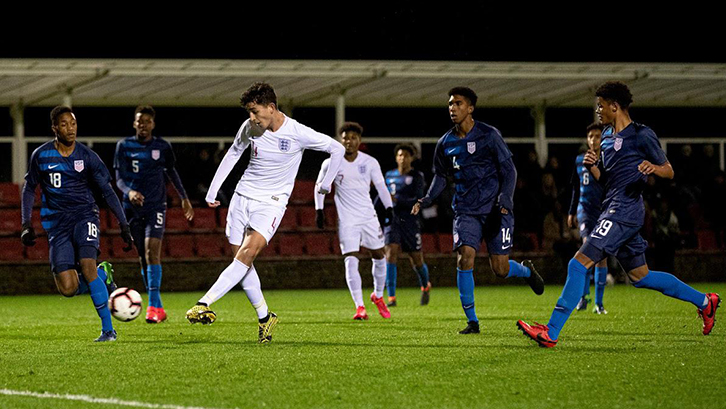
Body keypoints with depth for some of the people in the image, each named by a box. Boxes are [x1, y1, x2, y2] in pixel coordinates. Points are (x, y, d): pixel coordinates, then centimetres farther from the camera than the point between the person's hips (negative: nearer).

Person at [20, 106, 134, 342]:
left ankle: (108, 329, -19)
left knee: (87, 266, -26)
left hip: (84, 216, -1)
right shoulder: (41, 156, 1)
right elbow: (29, 189, 14)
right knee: (68, 289, -12)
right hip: (57, 223, 1)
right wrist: (27, 224, 5)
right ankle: (103, 276, 21)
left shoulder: (87, 157, -2)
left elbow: (107, 191, 3)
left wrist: (124, 225, -2)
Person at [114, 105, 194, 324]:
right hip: (132, 207, 2)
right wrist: (129, 192, -24)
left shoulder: (163, 147, 4)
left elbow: (171, 172, 20)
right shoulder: (124, 146, 2)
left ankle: (154, 306, -22)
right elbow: (119, 178, -3)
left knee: (152, 250, -18)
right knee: (142, 256, 7)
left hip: (156, 205, -2)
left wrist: (184, 198, 23)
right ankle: (157, 308, 18)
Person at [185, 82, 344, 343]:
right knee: (241, 258, -1)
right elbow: (232, 155, 17)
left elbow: (337, 149, 0)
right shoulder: (249, 128, -2)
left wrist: (326, 185, 6)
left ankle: (204, 304, -30)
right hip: (243, 195, 5)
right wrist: (212, 191, 17)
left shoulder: (298, 133, -13)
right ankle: (265, 317, 13)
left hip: (272, 201, -5)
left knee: (247, 254, -22)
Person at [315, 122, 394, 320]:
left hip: (369, 217, 2)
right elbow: (320, 185, 10)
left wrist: (389, 207, -1)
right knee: (351, 261, -13)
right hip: (347, 220, -2)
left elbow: (380, 185, 8)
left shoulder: (370, 162, 0)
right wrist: (319, 210, 4)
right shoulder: (331, 163, -3)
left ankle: (378, 296, 31)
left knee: (379, 257, 7)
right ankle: (359, 307, -12)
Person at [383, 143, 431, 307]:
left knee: (417, 261, 5)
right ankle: (391, 297, -19)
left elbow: (418, 201, -13)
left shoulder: (417, 177, -2)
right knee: (391, 253, -18)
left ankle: (425, 287, 38)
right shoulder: (389, 175, 11)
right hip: (392, 220, 2)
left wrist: (397, 200, -25)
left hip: (410, 221, -2)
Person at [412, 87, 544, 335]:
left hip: (495, 209, -3)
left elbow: (508, 169, -2)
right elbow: (440, 177, 18)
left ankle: (526, 271, 33)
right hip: (466, 210, 3)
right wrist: (426, 200, 0)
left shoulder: (489, 135, -4)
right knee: (464, 258, -17)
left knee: (500, 269, -5)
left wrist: (505, 198, -17)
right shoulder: (445, 144, 6)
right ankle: (472, 321, -6)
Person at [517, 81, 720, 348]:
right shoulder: (607, 136, 19)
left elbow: (669, 171, -1)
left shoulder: (641, 135, -6)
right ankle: (704, 301, 27)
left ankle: (551, 333, -19)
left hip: (625, 210, -10)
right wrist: (592, 166, 2)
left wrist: (653, 168, -22)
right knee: (640, 277, 16)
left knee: (579, 264, -16)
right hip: (613, 211, 10)